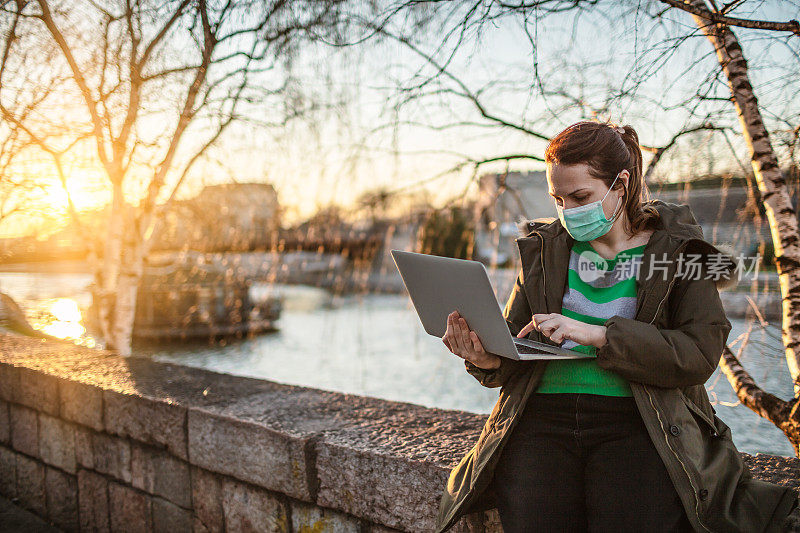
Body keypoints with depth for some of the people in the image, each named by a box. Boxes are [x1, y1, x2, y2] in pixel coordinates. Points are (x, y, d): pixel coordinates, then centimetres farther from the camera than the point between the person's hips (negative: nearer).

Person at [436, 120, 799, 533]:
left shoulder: (678, 251, 7)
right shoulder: (544, 248, 15)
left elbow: (699, 355, -6)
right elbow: (513, 339, 15)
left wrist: (596, 333, -15)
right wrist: (489, 360, -9)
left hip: (633, 423, -2)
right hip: (542, 415, 2)